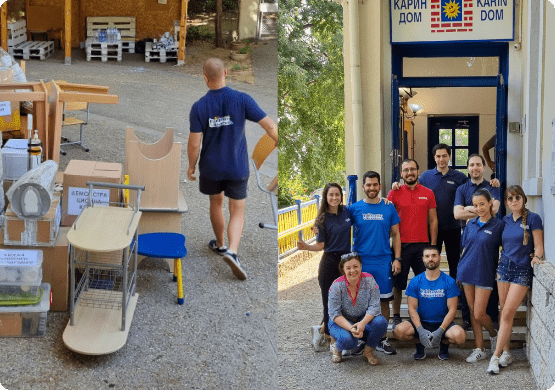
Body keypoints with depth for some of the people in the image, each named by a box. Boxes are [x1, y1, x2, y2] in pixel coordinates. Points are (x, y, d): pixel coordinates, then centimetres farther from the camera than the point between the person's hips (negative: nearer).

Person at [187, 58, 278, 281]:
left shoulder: (199, 107, -14)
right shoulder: (242, 100, -15)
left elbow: (194, 144, -12)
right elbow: (269, 126, -14)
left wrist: (191, 166, 5)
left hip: (210, 168, 1)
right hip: (237, 168, -1)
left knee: (216, 203, 25)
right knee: (237, 212, 9)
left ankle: (220, 244, 43)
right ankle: (232, 251, -14)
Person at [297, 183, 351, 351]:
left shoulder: (347, 212, 4)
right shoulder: (323, 219, -3)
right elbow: (321, 245, -2)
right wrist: (306, 246, -19)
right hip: (330, 262, -3)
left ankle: (321, 330, 21)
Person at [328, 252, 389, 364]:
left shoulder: (369, 280, -11)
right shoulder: (337, 286, -15)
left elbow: (374, 307, -16)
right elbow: (334, 314, -16)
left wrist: (362, 323, -34)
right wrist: (351, 328, -33)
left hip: (365, 319, 3)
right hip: (342, 322, -2)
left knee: (381, 322, -29)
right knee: (348, 340, -35)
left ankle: (368, 351, -2)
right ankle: (336, 348, 5)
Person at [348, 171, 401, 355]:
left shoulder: (389, 208, 6)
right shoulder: (354, 208, 2)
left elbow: (395, 234, 10)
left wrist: (397, 259, 3)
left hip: (383, 262, 1)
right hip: (361, 262, -1)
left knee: (384, 301, 3)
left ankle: (382, 339, 12)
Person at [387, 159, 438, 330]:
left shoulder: (428, 193, 7)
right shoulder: (394, 194, 2)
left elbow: (433, 221, 9)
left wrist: (433, 245, 2)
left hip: (422, 244, 1)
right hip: (401, 245, -1)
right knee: (398, 282, 4)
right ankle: (396, 316, 15)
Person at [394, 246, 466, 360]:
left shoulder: (449, 282, -3)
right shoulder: (415, 281, 1)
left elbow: (452, 310, -6)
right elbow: (412, 308, -3)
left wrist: (440, 331, -19)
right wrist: (421, 330, -19)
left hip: (442, 323, -1)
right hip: (421, 322, 1)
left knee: (459, 336, -32)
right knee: (399, 331, -28)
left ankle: (444, 343, 5)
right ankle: (420, 345, 5)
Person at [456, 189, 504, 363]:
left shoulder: (498, 225, -6)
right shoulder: (471, 224, 7)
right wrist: (461, 269, 10)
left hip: (484, 273, -5)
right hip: (467, 271, 5)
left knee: (479, 314, -5)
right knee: (472, 311, 8)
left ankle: (494, 335, 25)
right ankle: (479, 349, 16)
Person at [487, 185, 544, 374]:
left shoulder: (532, 218, -6)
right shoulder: (506, 220, 9)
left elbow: (539, 246, -7)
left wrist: (536, 256, -24)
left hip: (522, 271, -5)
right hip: (504, 267, 5)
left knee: (507, 313, -10)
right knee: (504, 312, 5)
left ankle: (496, 356, -9)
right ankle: (506, 353, 13)